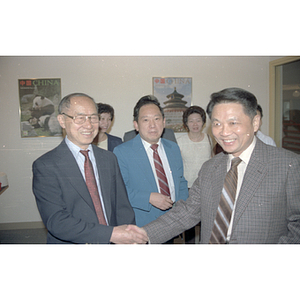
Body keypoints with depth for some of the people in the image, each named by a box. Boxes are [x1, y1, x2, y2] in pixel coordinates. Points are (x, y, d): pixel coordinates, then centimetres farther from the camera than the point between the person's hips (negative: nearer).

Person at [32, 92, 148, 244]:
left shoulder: (109, 159, 1)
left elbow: (122, 207, -2)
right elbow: (56, 222, -21)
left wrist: (128, 238, -20)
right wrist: (111, 233, -28)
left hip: (113, 242, 4)